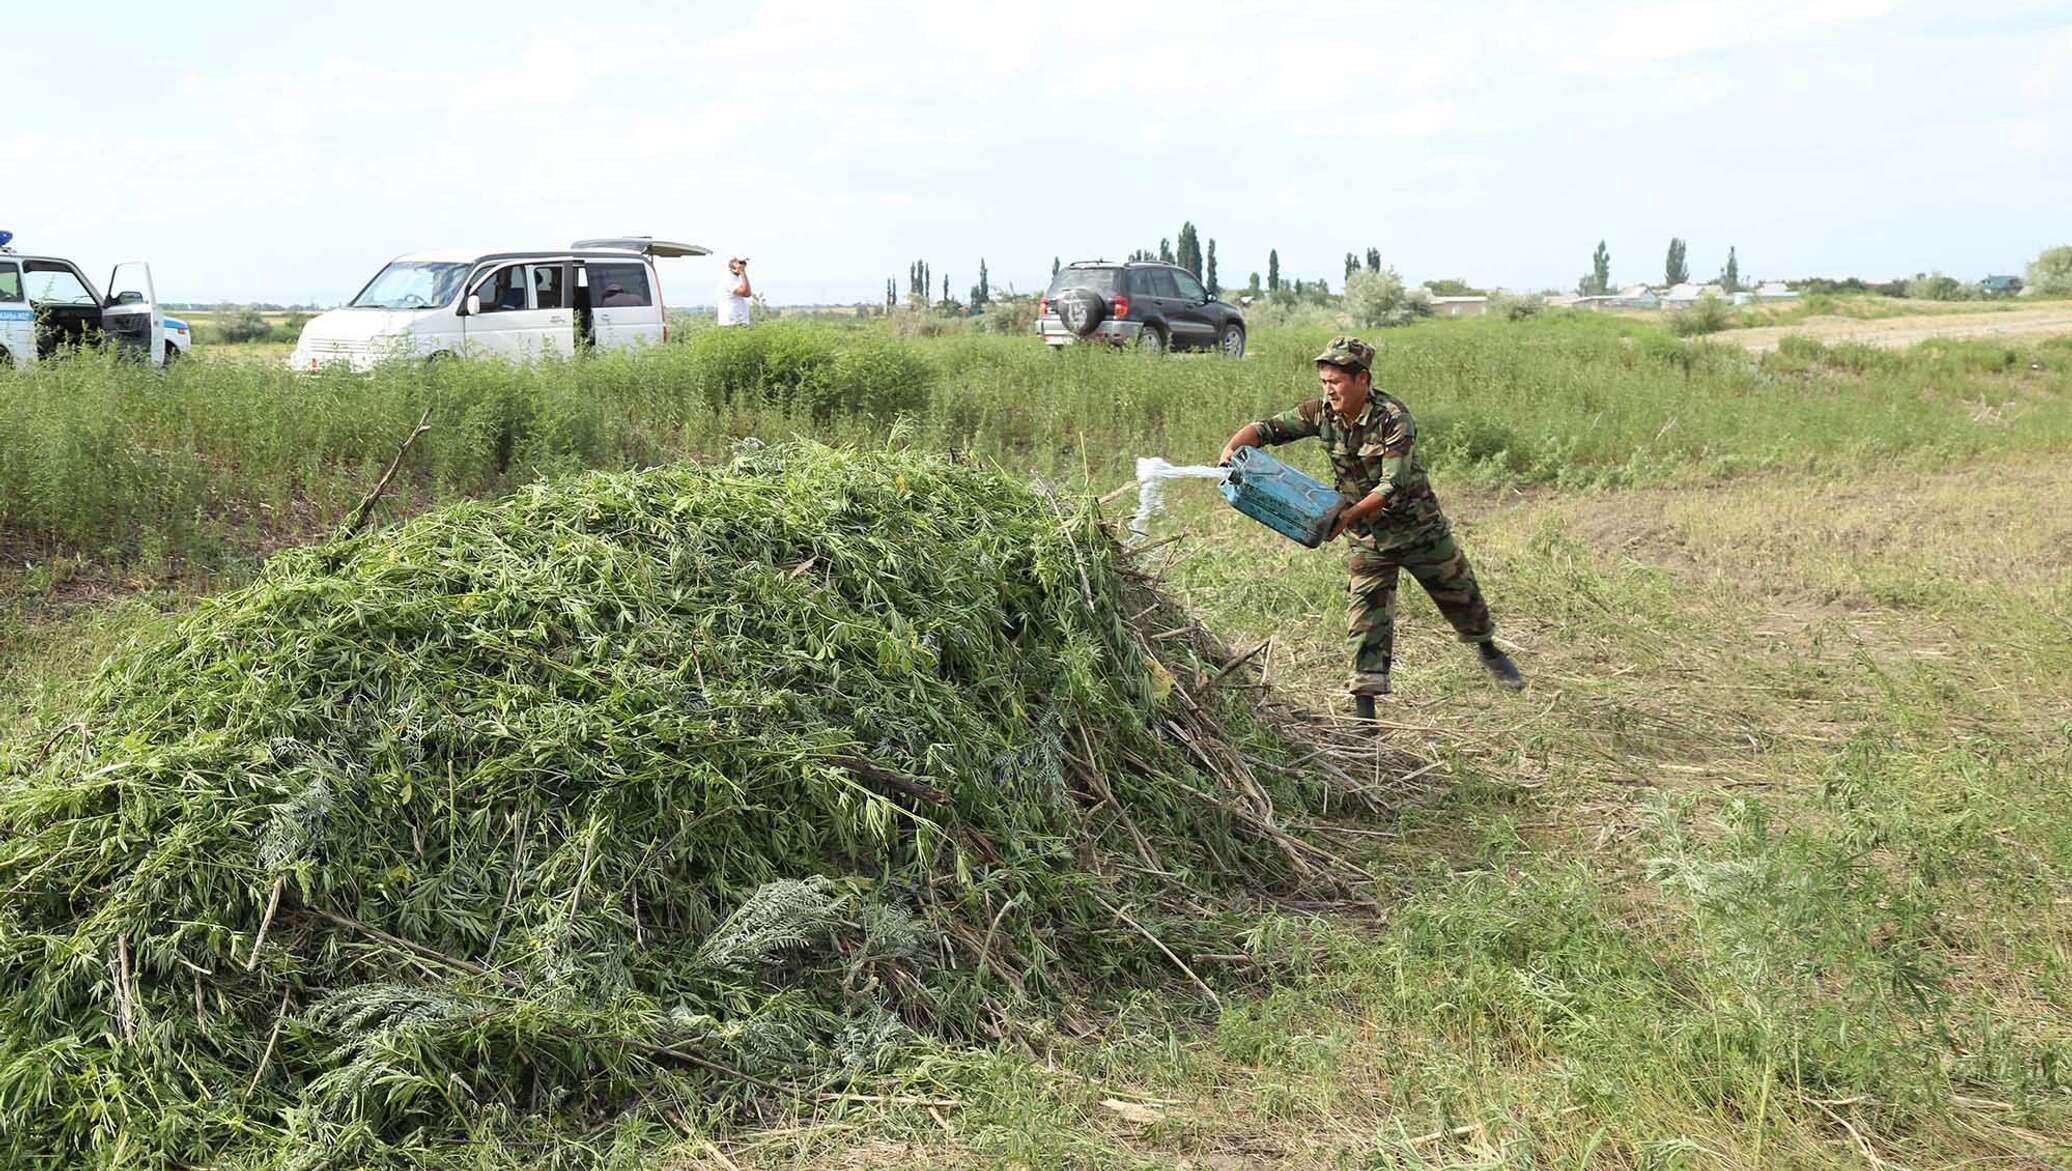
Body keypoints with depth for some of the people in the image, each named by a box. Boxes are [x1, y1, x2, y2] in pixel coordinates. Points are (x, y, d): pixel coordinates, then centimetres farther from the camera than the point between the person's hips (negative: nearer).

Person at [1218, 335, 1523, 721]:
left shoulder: (1394, 418, -26)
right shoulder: (1321, 413, -12)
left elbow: (1393, 486, -32)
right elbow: (1265, 429, -12)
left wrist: (1348, 516, -43)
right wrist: (1231, 448, -33)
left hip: (1420, 528, -2)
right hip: (1367, 538, 3)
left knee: (1460, 594, 18)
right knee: (1365, 617, -8)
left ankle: (1488, 649, 48)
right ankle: (1365, 715, -6)